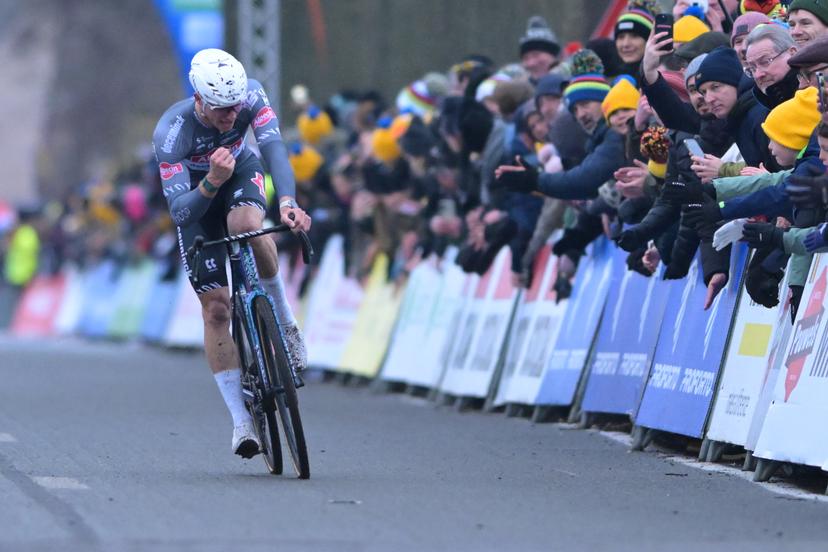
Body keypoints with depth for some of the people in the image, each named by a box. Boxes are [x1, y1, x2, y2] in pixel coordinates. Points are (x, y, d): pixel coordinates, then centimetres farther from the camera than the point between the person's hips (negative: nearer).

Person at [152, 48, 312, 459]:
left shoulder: (250, 97, -29)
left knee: (247, 225, -37)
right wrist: (213, 182, -55)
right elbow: (180, 212, -36)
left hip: (240, 172, 1)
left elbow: (273, 147, -41)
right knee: (216, 308, -8)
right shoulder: (171, 132, -35)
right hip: (197, 194, -1)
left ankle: (284, 320, -14)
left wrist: (287, 201, -58)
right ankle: (241, 421, -2)